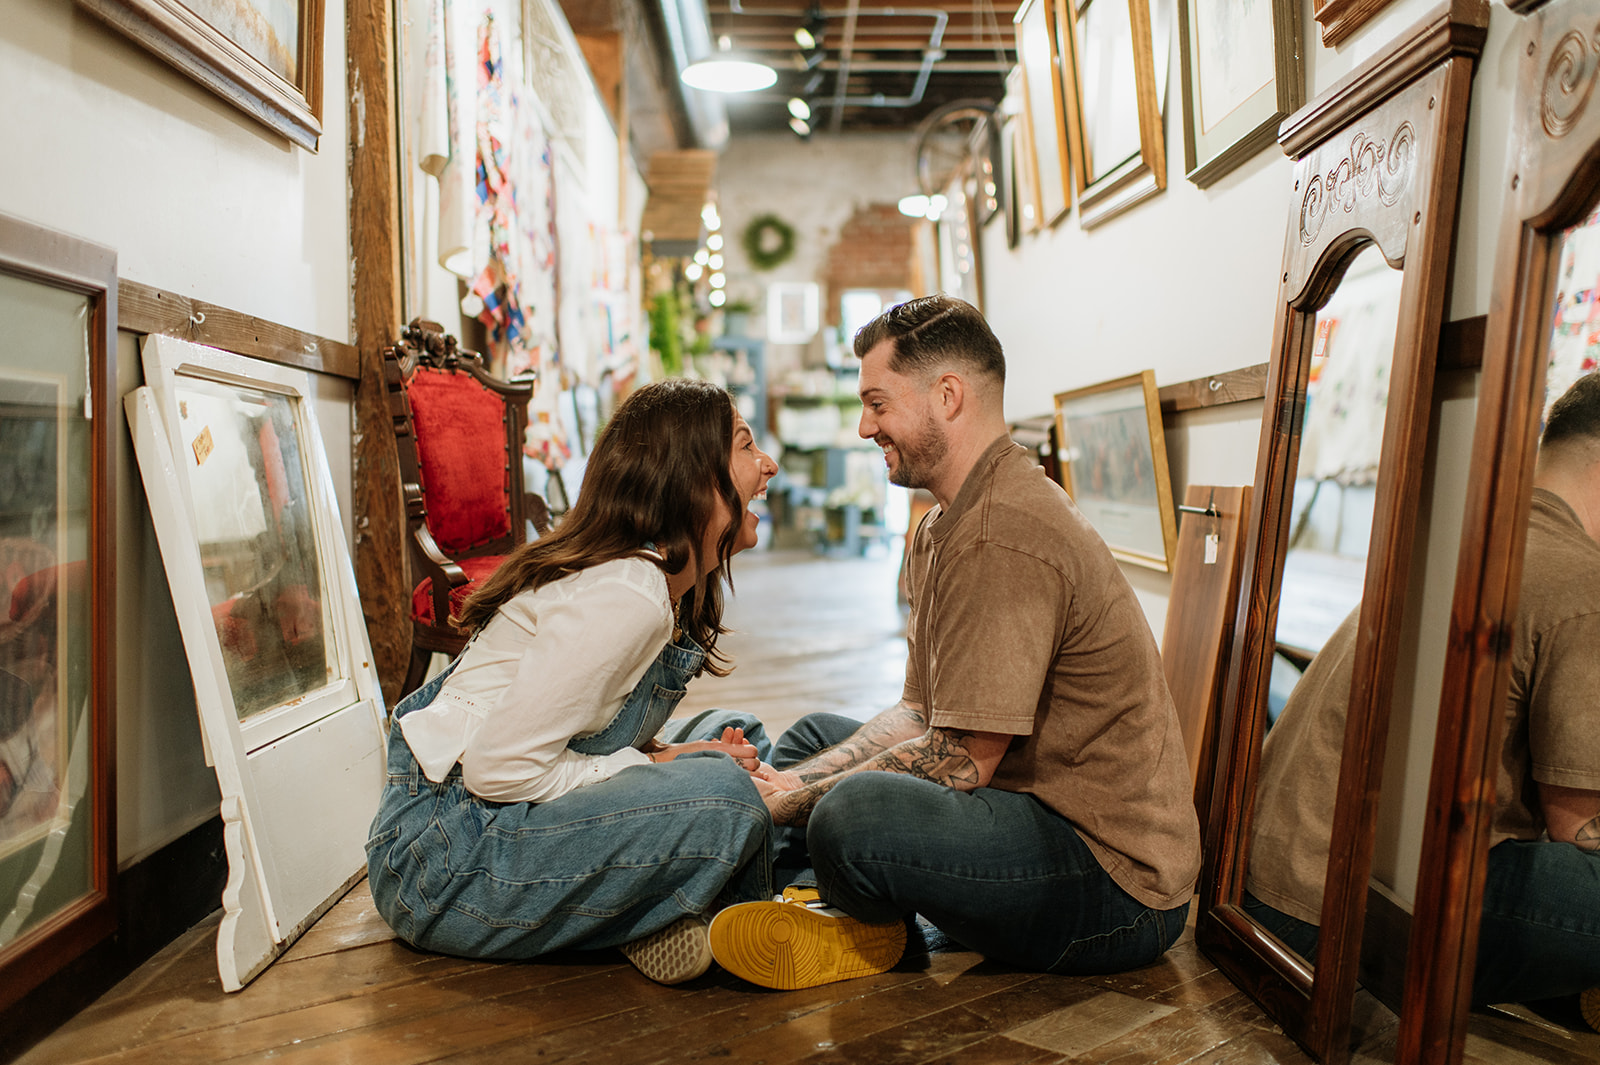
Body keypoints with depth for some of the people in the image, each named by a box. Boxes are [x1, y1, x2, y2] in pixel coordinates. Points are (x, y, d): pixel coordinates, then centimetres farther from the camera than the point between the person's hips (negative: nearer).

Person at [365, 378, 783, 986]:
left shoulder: (661, 582, 7)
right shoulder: (623, 596, -23)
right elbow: (499, 769, -25)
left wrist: (660, 755, -5)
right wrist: (653, 768, -16)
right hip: (442, 856, -10)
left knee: (730, 734, 10)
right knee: (723, 797, -28)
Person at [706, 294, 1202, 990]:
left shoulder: (1004, 536, -24)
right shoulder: (943, 528, 11)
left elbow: (962, 761, -23)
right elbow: (919, 715, 11)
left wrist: (796, 802, -13)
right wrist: (794, 780, -1)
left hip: (1115, 877, -10)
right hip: (1037, 804, 10)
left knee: (857, 815, -35)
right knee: (815, 734, 20)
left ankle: (864, 927, -3)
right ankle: (838, 905, -2)